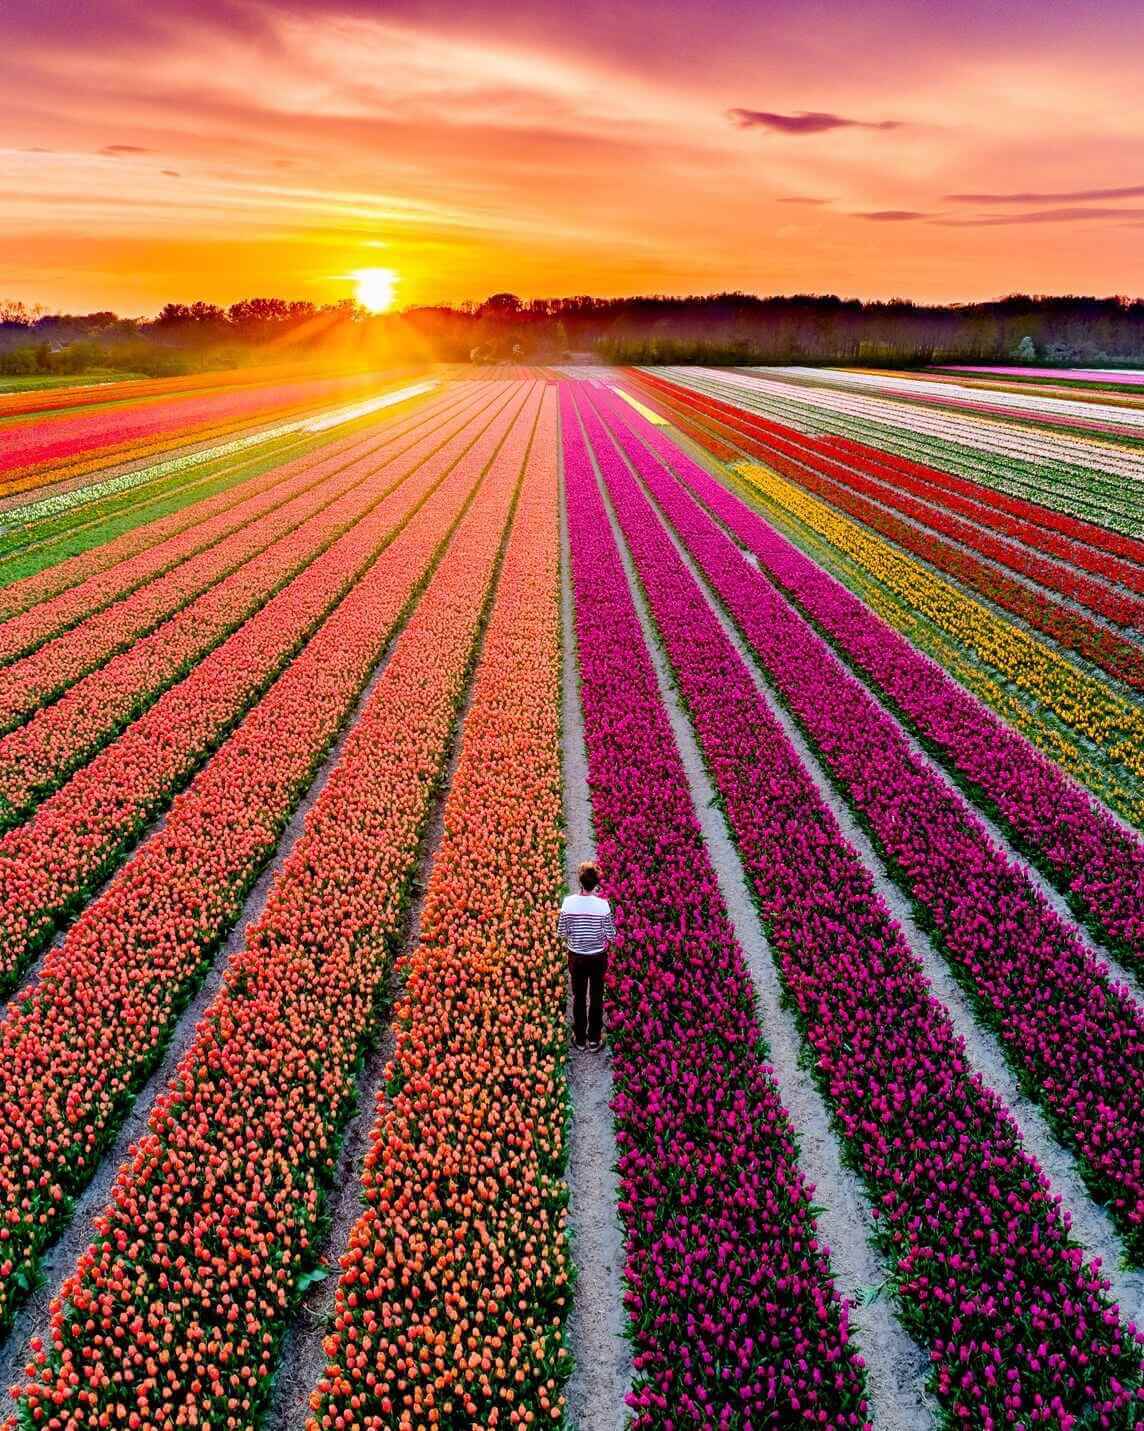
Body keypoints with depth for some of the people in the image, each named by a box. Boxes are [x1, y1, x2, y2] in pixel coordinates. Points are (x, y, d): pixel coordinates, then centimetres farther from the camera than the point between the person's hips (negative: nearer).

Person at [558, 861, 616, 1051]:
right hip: (598, 957, -1)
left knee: (579, 998, 18)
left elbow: (562, 933, -8)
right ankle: (594, 1039, 27)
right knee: (596, 998, 16)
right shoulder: (603, 905, -20)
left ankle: (579, 1038, 30)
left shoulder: (568, 902, -17)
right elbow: (611, 936, -12)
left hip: (576, 957, 1)